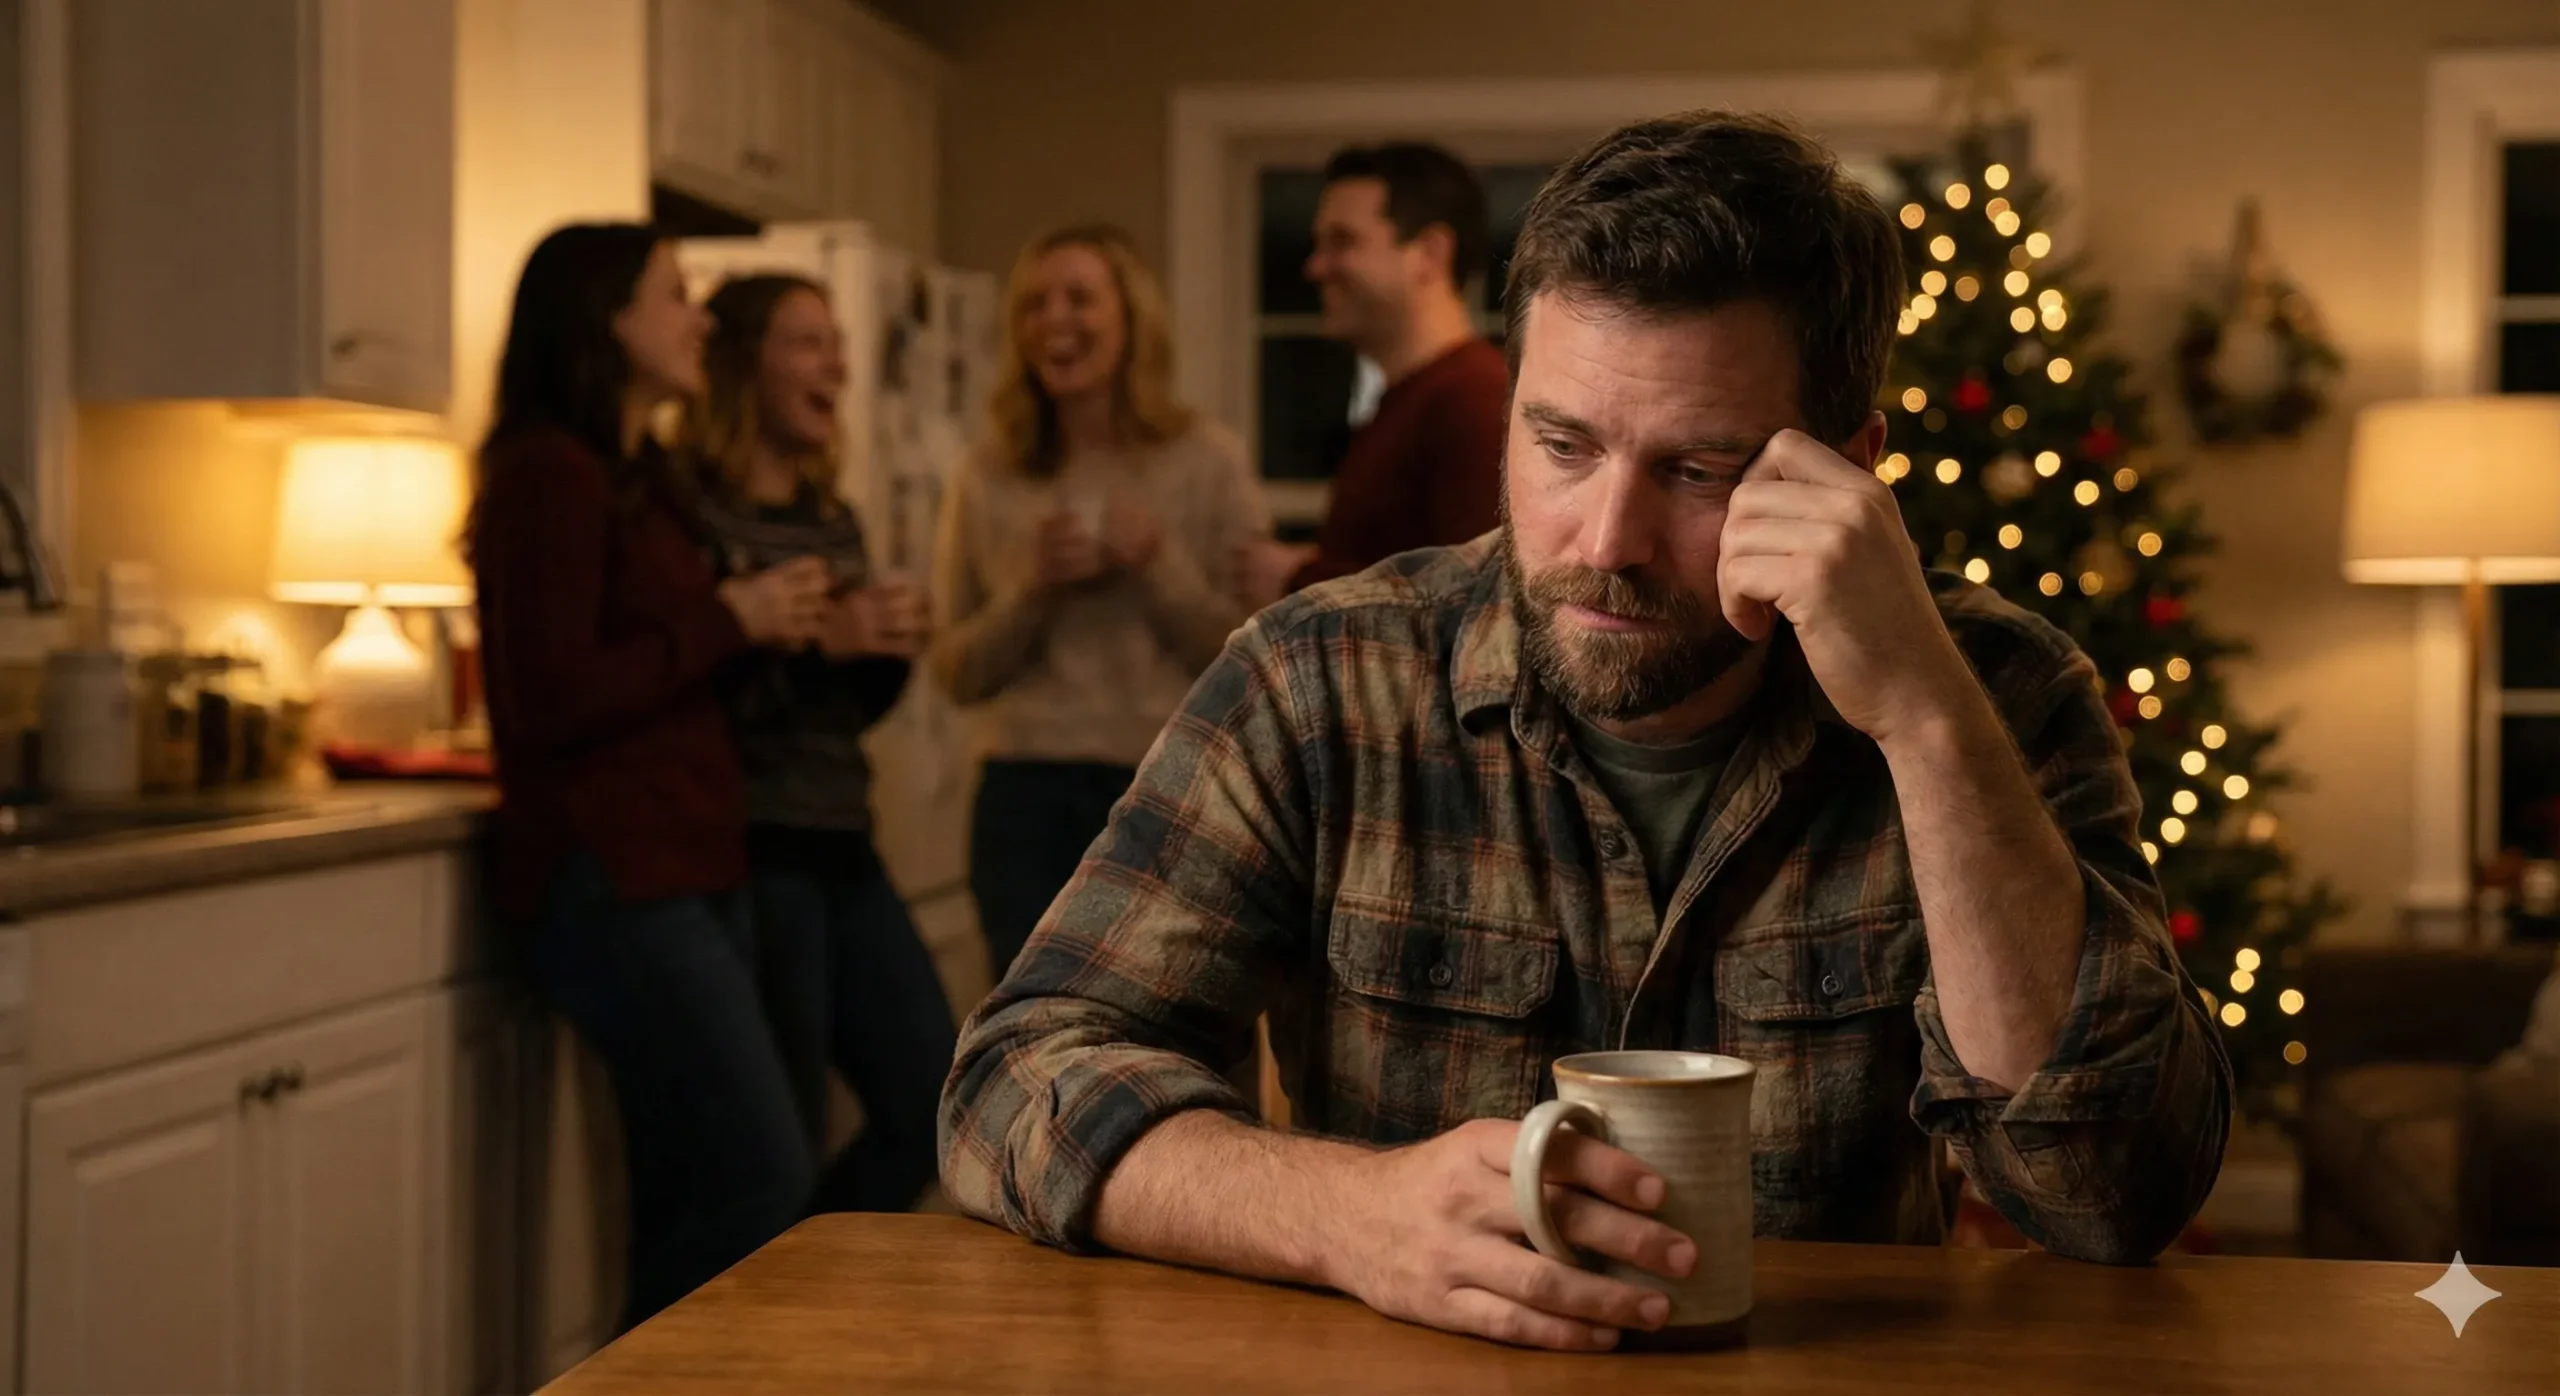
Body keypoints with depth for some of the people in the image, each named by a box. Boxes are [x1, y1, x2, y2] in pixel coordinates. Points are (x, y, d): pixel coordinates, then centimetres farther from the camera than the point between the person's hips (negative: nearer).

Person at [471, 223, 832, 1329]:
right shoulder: (551, 472, -10)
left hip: (685, 871, 9)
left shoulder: (637, 477, 19)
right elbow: (551, 700, -17)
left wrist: (771, 623, 9)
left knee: (690, 1203, 8)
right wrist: (728, 620, -11)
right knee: (764, 1179, -12)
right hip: (614, 878, -9)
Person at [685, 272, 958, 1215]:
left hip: (842, 850, 8)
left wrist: (893, 651, 2)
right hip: (754, 852, -8)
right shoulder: (692, 512, -9)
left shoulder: (834, 522, 16)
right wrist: (812, 643, -22)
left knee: (930, 1108, 9)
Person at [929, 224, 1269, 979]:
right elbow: (956, 671, 6)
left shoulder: (1207, 461, -1)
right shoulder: (988, 479, 5)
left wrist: (1160, 564, -16)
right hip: (1026, 800, 2)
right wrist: (1032, 591, -11)